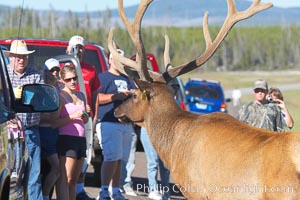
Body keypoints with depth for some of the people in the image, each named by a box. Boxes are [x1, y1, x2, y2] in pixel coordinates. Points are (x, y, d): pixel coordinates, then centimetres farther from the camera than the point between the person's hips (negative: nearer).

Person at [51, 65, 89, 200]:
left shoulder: (81, 95, 17)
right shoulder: (61, 96, -4)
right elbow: (53, 123, -11)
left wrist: (85, 116, 6)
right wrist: (72, 116, -17)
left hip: (81, 139, 7)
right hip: (67, 138, -7)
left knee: (74, 180, 7)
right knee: (65, 178, -15)